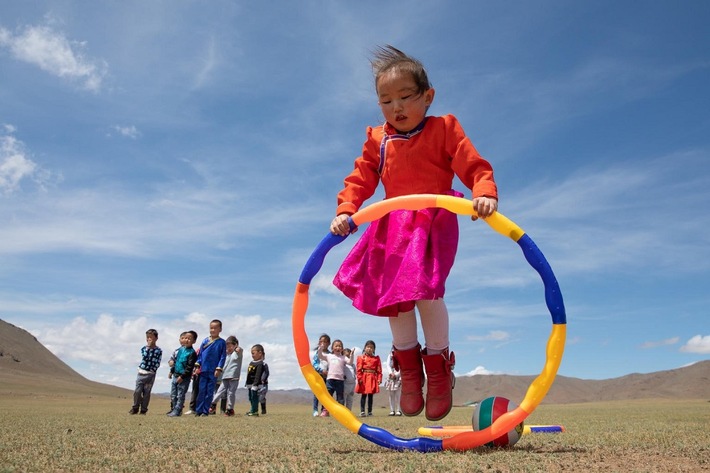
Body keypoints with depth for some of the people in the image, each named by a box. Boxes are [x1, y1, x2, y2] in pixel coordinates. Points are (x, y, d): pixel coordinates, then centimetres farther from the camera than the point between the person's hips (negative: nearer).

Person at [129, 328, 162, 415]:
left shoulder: (159, 350, -3)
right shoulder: (143, 348, 5)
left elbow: (157, 363, -3)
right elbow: (144, 357, -14)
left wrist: (152, 370, -11)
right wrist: (148, 347, -16)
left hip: (150, 374, -2)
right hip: (141, 373, 2)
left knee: (146, 392, 3)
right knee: (137, 391, 1)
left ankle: (143, 410, 13)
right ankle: (135, 408, 17)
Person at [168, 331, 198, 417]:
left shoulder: (192, 353, -15)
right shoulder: (181, 349, 7)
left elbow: (190, 367, -19)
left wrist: (182, 376, -21)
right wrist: (172, 371, 19)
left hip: (184, 378, -8)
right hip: (176, 375, 8)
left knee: (180, 395, -1)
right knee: (173, 394, 14)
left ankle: (177, 411, 4)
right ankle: (174, 409, 25)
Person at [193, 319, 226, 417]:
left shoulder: (221, 342, -1)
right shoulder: (205, 341, 7)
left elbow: (223, 357, -3)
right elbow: (200, 354, 11)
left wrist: (218, 369, -9)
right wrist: (197, 366, 3)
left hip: (213, 371, -2)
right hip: (203, 370, 2)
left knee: (210, 392, 3)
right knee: (201, 391, 4)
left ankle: (205, 411, 10)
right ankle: (198, 410, 11)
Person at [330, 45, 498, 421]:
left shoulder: (444, 129, 1)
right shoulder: (377, 140, 11)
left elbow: (475, 168, -7)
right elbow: (360, 180, 7)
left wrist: (485, 194, -28)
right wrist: (345, 211, -10)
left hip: (434, 222, -4)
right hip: (392, 226, 5)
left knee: (424, 289, -19)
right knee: (393, 296, 3)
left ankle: (438, 366, 5)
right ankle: (408, 365, 24)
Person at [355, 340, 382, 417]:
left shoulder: (376, 358, 9)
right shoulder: (361, 357, 4)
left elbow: (379, 370, 4)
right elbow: (359, 369, -2)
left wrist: (379, 379, -4)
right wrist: (359, 378, -11)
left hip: (373, 378, 2)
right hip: (364, 377, -2)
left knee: (371, 395, 7)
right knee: (363, 395, -1)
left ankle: (370, 412, 14)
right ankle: (362, 411, 4)